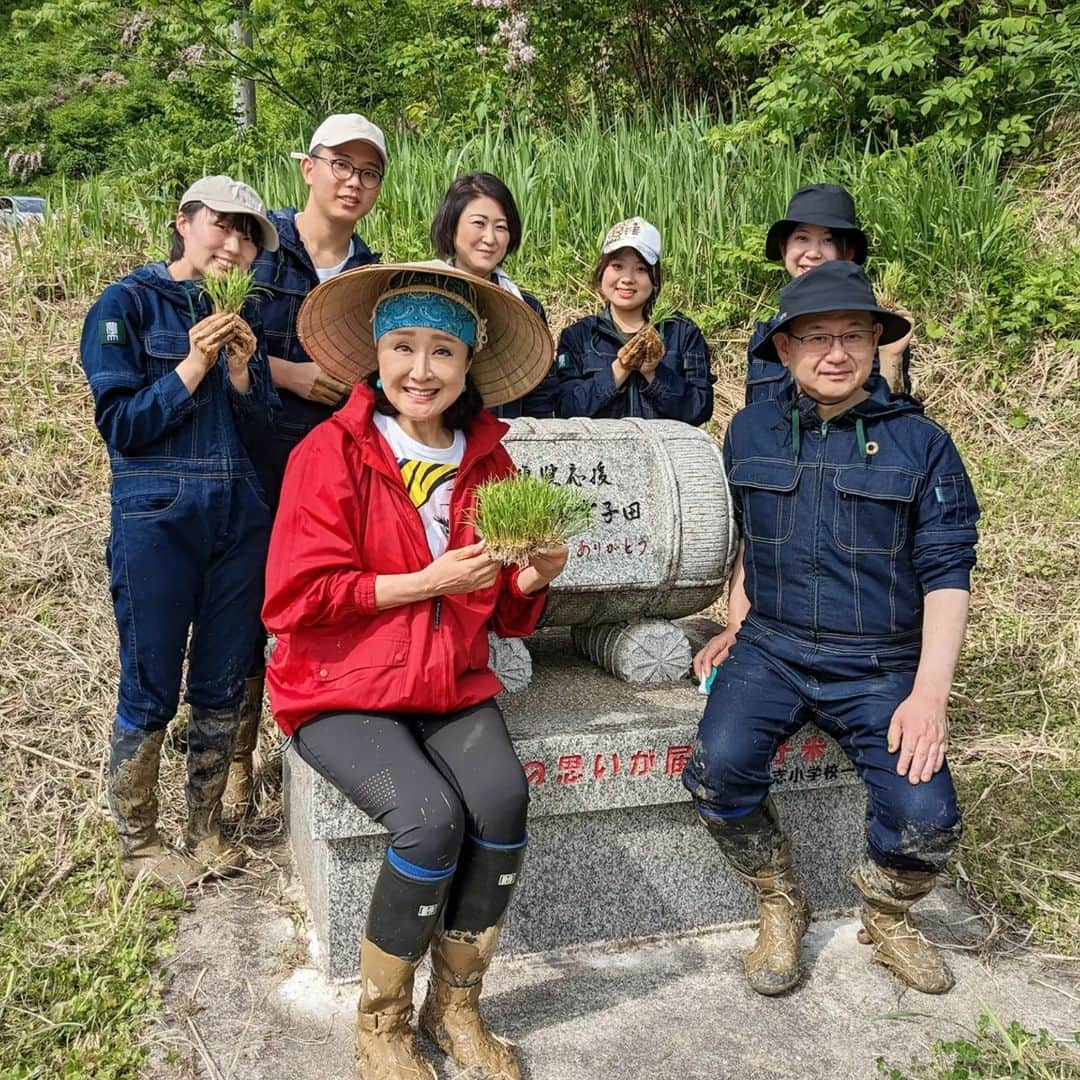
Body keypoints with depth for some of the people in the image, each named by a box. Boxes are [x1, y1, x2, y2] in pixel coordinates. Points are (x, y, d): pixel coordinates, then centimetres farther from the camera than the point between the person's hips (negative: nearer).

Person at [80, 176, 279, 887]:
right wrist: (192, 366, -16)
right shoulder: (127, 305, -1)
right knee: (151, 691, 2)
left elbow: (259, 434, 8)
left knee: (223, 686, 11)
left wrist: (242, 368, -8)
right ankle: (138, 844, 20)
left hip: (240, 517, 5)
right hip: (156, 517, -5)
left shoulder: (242, 317, 13)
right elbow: (120, 427, -8)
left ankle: (207, 828, 28)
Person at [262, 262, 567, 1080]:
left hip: (452, 685, 4)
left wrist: (532, 580, -9)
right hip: (341, 689, -4)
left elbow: (504, 615, 14)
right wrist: (428, 582, -17)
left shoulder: (488, 462, 7)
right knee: (431, 815, -26)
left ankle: (455, 1004, 3)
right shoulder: (331, 452, -8)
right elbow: (294, 599, -13)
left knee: (503, 800, -23)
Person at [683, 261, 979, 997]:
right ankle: (780, 906, 5)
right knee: (719, 768, -26)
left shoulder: (920, 441, -2)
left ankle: (887, 916, 18)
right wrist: (737, 626, 10)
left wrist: (930, 692, -14)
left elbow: (946, 572, -4)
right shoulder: (751, 433, 7)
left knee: (926, 819, -20)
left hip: (880, 666, -1)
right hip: (770, 650, 2)